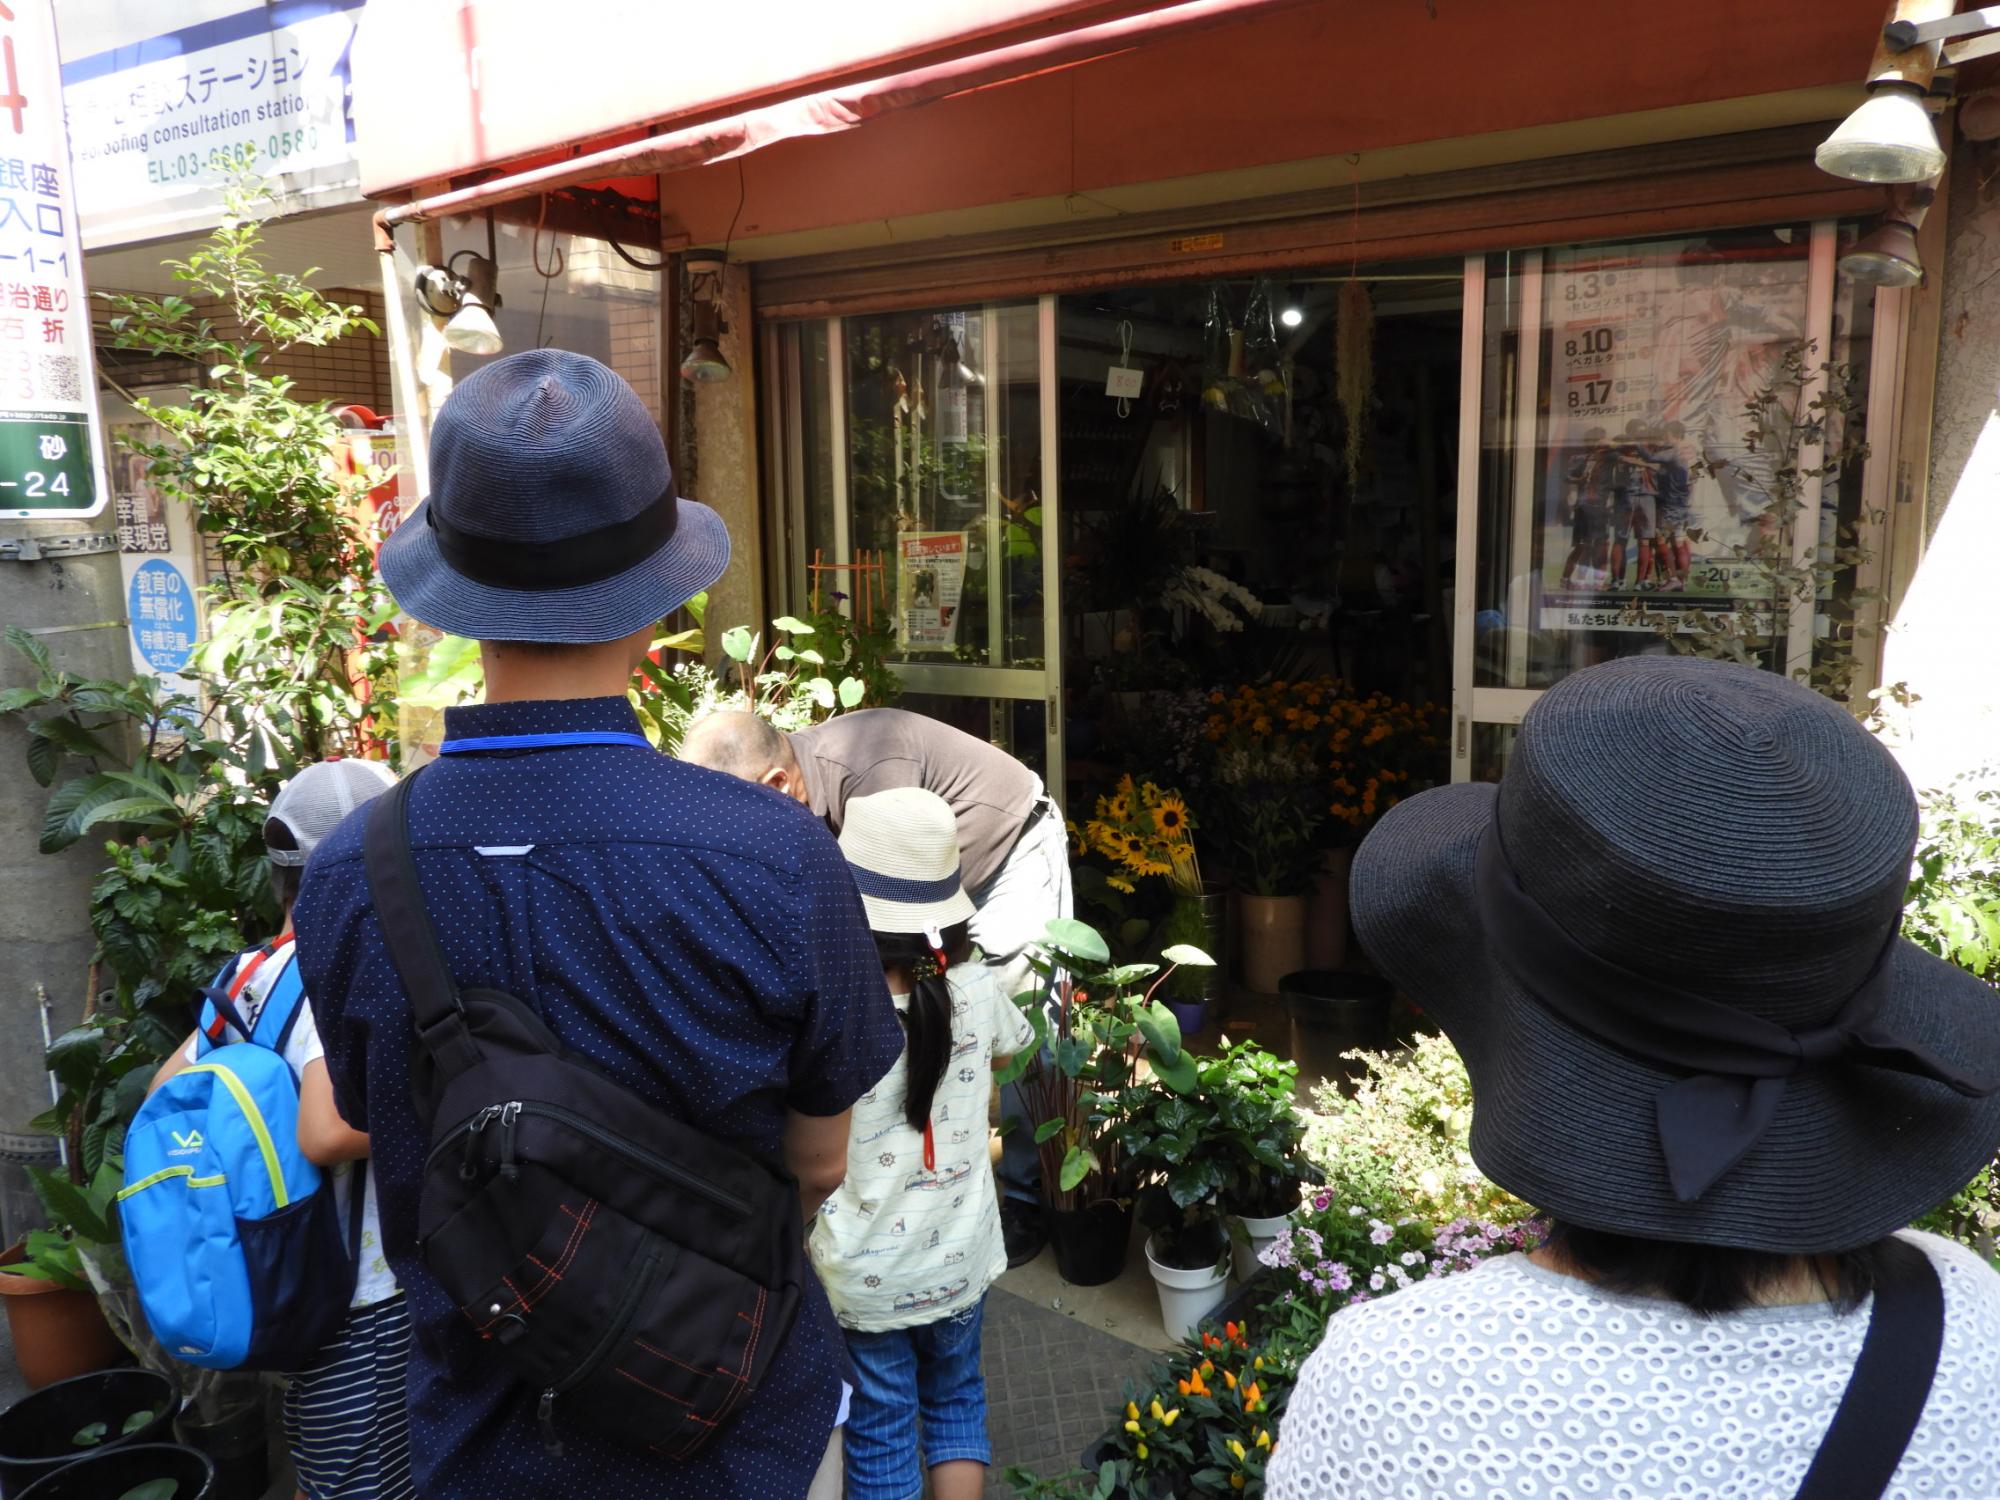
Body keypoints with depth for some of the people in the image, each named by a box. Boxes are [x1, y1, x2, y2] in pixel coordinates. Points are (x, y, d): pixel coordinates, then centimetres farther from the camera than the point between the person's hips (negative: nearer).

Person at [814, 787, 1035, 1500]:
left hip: (863, 1278, -3)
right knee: (955, 1399, 26)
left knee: (879, 1431, 18)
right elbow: (1008, 1049, 8)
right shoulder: (976, 991, -16)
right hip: (958, 1261, 3)